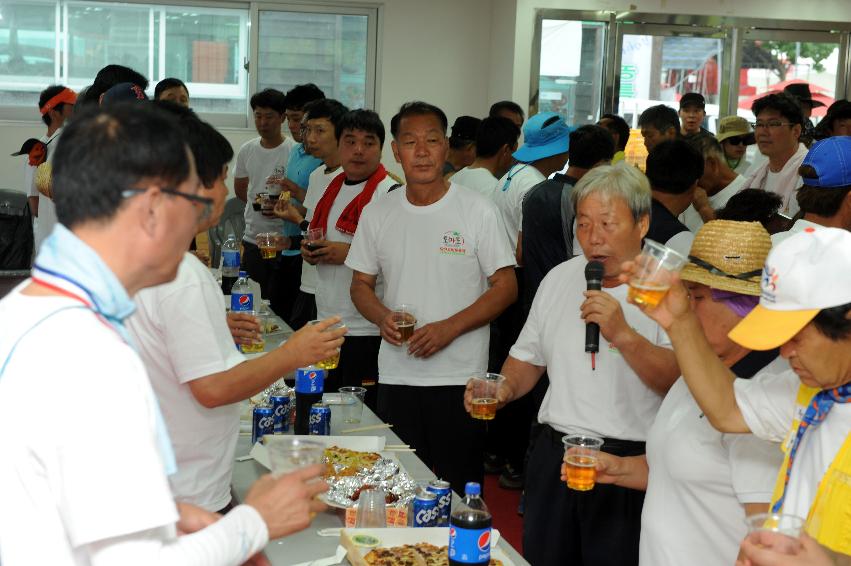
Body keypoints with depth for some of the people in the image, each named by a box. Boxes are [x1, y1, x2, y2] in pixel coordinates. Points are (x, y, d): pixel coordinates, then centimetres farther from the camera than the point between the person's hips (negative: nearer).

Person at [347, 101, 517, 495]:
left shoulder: (478, 211, -4)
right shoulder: (377, 214, 7)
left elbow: (506, 286, -4)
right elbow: (361, 284, 13)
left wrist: (449, 328, -15)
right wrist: (382, 318, -9)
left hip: (460, 377, -3)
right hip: (395, 376, 3)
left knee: (458, 489, 3)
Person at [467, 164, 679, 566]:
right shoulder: (559, 279, 9)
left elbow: (681, 383, -20)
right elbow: (529, 356, 19)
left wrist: (624, 335, -29)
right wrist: (504, 390, 1)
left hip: (629, 463, -5)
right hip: (553, 454, 5)